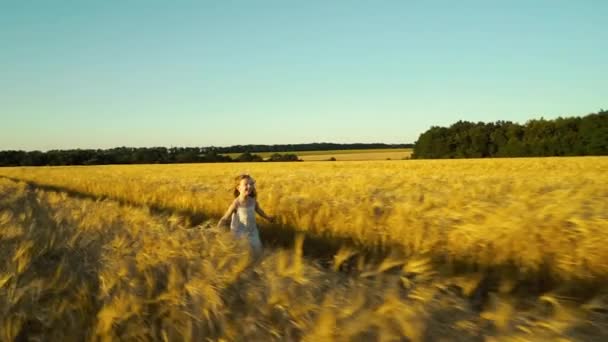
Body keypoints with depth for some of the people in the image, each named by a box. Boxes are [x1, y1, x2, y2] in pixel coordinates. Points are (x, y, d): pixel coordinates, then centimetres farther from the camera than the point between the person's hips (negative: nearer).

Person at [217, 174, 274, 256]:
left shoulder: (253, 201, -9)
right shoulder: (236, 203, -25)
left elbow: (258, 210, 14)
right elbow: (224, 218, -23)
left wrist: (267, 218, 30)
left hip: (252, 232, 5)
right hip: (240, 234, -5)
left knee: (258, 252, 13)